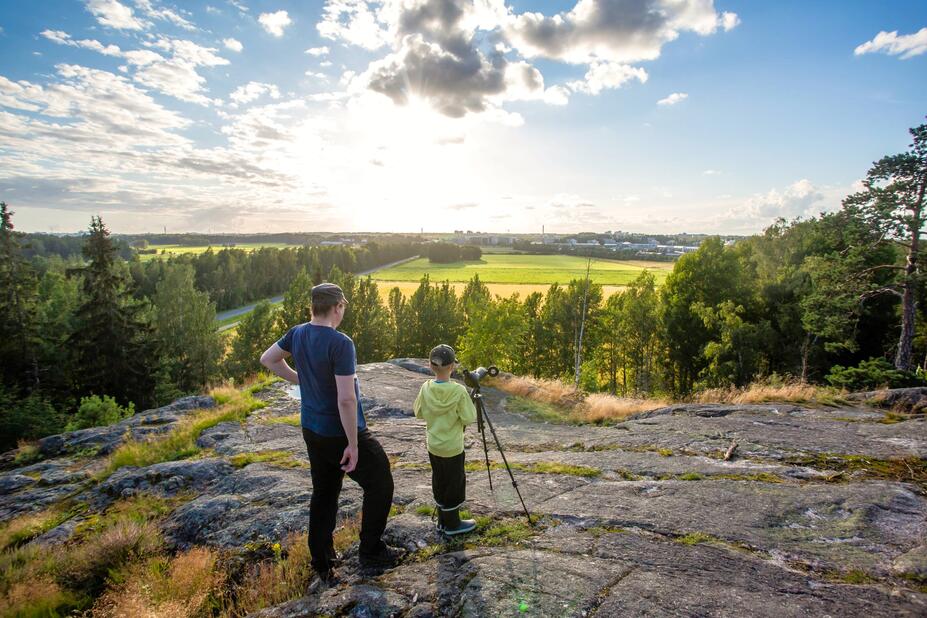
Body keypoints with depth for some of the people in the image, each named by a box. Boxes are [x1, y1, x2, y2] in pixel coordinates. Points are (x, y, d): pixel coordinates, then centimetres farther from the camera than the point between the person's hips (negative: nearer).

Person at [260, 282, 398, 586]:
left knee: (324, 494, 21)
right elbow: (346, 398, -28)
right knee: (380, 485, 12)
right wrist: (353, 444, -20)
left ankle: (322, 565, 33)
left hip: (312, 430, 8)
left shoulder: (297, 334, -2)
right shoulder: (341, 343, -25)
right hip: (341, 433, -8)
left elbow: (267, 359, 16)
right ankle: (370, 552, 22)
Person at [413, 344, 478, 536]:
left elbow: (419, 413, 4)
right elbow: (469, 419, -16)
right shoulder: (459, 391, -21)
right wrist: (470, 403, 0)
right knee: (454, 484, 11)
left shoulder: (426, 388, -8)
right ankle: (452, 524, 23)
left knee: (439, 484, 17)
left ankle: (443, 521, 30)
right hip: (452, 448, -5)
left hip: (433, 446, 5)